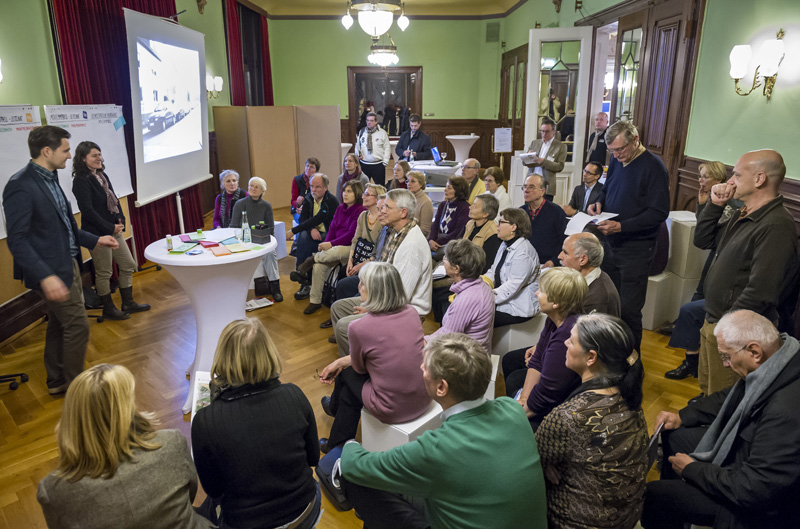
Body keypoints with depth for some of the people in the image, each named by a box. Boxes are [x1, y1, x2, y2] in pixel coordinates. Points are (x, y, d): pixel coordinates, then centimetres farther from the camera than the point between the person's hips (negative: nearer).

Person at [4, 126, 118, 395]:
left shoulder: (49, 179, 9)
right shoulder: (21, 186, -20)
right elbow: (17, 240, -23)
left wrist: (95, 240, 16)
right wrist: (45, 276, -31)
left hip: (68, 264, 9)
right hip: (52, 272, -9)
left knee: (59, 325, 19)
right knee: (77, 325, -2)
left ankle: (57, 381, 34)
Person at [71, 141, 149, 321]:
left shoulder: (102, 175, 11)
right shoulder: (81, 181, -14)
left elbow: (114, 200, 15)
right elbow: (87, 210, -19)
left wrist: (120, 221, 1)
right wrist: (110, 228, -17)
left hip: (114, 230, 9)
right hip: (97, 234, -9)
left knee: (128, 265, 13)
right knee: (104, 272, 4)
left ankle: (128, 303, 26)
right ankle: (108, 309, 19)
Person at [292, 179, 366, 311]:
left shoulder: (361, 211, -8)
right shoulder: (340, 208, 16)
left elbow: (352, 234, -14)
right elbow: (332, 228, 12)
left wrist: (331, 244, -19)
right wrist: (325, 244, -7)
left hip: (351, 247, -6)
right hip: (335, 246, 6)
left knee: (335, 252, -40)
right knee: (318, 266, -19)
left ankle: (311, 260, -14)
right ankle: (315, 301, -11)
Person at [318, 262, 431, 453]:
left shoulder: (358, 327, -21)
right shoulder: (411, 312, -4)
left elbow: (359, 367, -2)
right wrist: (339, 362, 17)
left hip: (393, 411, -6)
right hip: (424, 401, 6)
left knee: (347, 373, 22)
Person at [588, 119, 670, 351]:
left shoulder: (653, 167, -13)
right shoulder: (616, 161, 9)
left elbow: (659, 212, -17)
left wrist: (621, 226, -24)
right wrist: (598, 203, 2)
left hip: (636, 249, -6)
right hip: (611, 243, 7)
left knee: (629, 310, 0)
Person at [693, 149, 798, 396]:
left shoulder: (776, 227, -23)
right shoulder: (743, 216, 8)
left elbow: (759, 293, -27)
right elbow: (702, 240, 16)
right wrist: (715, 205, 2)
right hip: (713, 321, 9)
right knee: (707, 389, 24)